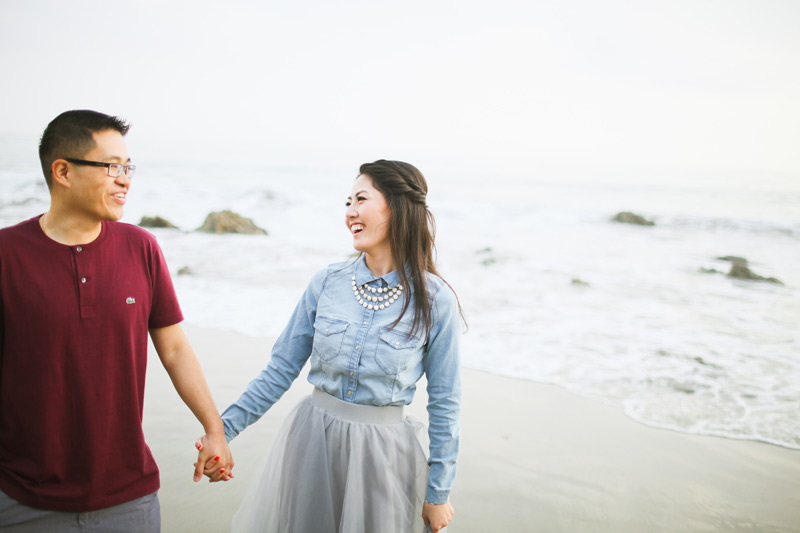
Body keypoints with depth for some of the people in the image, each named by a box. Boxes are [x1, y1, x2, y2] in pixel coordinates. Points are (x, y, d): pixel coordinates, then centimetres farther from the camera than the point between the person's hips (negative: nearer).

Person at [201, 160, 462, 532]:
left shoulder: (435, 300, -11)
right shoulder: (326, 282, -4)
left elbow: (444, 401, -5)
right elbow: (281, 369, 3)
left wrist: (439, 493, 0)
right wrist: (224, 427, -2)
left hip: (382, 452, -2)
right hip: (311, 440, 3)